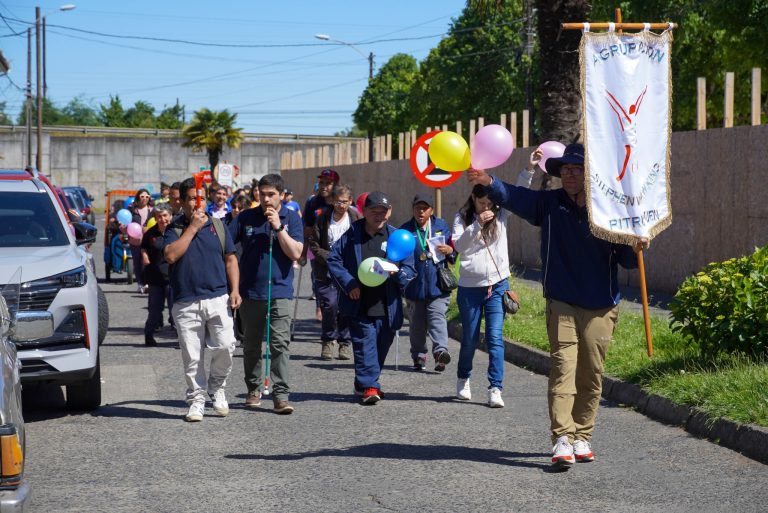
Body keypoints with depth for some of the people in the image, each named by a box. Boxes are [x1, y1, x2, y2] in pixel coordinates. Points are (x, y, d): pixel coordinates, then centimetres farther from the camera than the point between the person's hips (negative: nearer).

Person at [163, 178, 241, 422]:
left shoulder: (217, 226, 11)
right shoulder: (174, 229, 5)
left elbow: (230, 259, 13)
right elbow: (170, 255, -13)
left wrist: (235, 290, 1)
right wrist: (192, 228, -11)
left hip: (218, 299, 1)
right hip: (186, 303, -1)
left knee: (225, 347, -10)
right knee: (192, 357, 1)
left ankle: (217, 387, 14)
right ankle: (196, 400, 13)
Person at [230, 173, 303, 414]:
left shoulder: (292, 218, 0)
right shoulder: (246, 218, 3)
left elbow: (295, 253, -9)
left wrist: (278, 227, -17)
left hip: (279, 291, -2)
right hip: (251, 292, 2)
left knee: (280, 344, -11)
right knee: (251, 345, 13)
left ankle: (281, 395, -11)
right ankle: (254, 389, 29)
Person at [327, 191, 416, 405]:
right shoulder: (351, 235, 4)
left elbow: (410, 270, 4)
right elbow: (333, 259, 4)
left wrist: (396, 273, -19)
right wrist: (348, 283, -9)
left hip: (386, 306, 2)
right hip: (358, 305, -1)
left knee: (381, 345, 9)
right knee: (365, 344, -8)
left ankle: (364, 384, 27)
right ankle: (369, 386, -6)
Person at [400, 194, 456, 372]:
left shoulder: (441, 226, 7)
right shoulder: (405, 229, 4)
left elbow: (455, 254, 14)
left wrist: (450, 251, -9)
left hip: (437, 285, -1)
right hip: (414, 286, 1)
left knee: (437, 317, -15)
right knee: (417, 323, 9)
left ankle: (440, 350, -27)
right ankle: (419, 356, 19)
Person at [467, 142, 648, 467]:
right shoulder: (550, 204, 0)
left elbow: (626, 261, 0)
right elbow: (514, 197, -15)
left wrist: (635, 248, -23)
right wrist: (488, 182, -34)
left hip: (600, 308, 1)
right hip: (562, 304, 0)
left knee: (591, 375, 6)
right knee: (563, 367, -13)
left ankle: (582, 437, 19)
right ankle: (562, 439, -17)